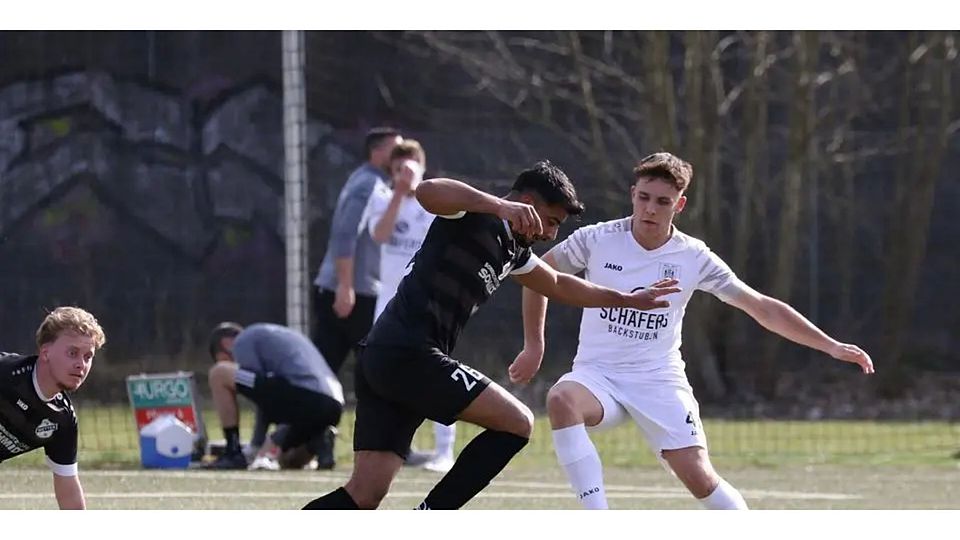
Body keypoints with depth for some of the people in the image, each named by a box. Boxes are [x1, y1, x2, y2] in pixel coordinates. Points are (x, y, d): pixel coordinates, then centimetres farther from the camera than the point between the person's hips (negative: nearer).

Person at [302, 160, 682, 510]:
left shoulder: (513, 251, 23)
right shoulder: (476, 214, -4)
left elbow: (558, 285, 42)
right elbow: (427, 192, -27)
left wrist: (628, 300, 47)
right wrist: (500, 206, -36)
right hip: (408, 353, -9)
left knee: (364, 496, 0)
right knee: (517, 423, -4)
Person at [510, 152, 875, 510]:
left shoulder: (694, 258, -3)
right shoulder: (596, 240, -4)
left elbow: (763, 308, 2)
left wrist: (831, 346, -3)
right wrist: (534, 347, 12)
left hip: (660, 381, 0)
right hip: (597, 374, 0)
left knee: (699, 477, -17)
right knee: (561, 400, -34)